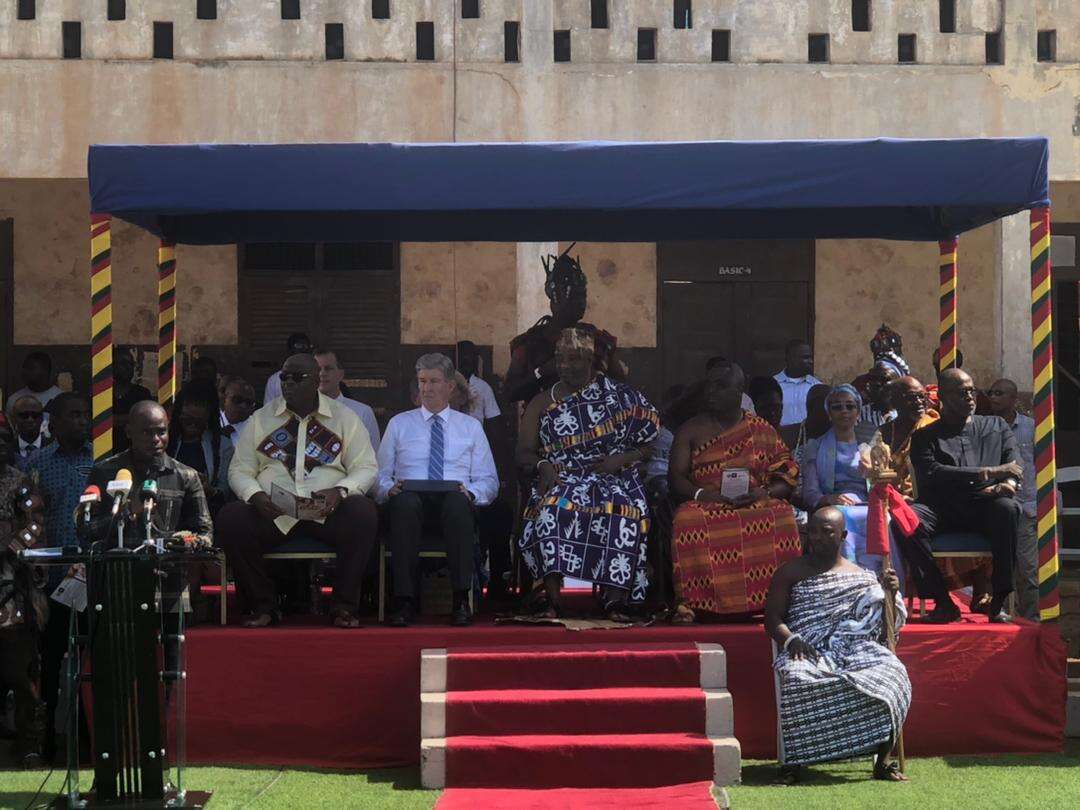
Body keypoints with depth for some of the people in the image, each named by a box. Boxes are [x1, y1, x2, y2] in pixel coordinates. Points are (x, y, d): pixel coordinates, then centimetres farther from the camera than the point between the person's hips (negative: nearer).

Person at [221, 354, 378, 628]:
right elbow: (239, 470, 11)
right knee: (229, 518, -27)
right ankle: (262, 606, -11)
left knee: (364, 513, -32)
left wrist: (340, 490, -15)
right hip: (273, 512, 1)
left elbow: (367, 468, 6)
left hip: (328, 512, -1)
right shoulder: (260, 419, 14)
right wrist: (255, 495, -11)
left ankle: (344, 607, -18)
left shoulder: (344, 418, 11)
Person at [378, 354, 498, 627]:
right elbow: (380, 476, 16)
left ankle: (461, 601, -38)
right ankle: (404, 601, -38)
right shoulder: (399, 424, 21)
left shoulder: (471, 427, 20)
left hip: (455, 500, 0)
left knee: (458, 501, -38)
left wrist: (470, 492, -8)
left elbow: (489, 481, 15)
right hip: (411, 499, 0)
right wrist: (391, 488, -9)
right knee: (405, 502, -38)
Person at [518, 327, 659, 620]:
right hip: (561, 479, 1)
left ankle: (615, 600, -36)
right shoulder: (542, 403, 18)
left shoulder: (620, 396, 13)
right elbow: (524, 452, 11)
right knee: (552, 509, -35)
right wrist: (543, 465, -11)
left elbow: (647, 447, 10)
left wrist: (621, 459, -9)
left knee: (625, 513, -36)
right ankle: (552, 600, -37)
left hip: (613, 479, -1)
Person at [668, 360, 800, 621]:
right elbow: (676, 478, 4)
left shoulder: (763, 431, 14)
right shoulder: (691, 431, 14)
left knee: (783, 519, -33)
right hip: (706, 505, 0)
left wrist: (765, 493, -11)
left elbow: (788, 478, 10)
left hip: (757, 505, 0)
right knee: (688, 520, -36)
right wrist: (700, 493, -15)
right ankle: (687, 601, -34)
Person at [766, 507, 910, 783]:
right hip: (808, 649, -1)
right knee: (797, 678, -38)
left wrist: (891, 595, 0)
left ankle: (882, 760, -23)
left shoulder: (862, 577, 20)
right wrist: (790, 639, -12)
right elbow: (772, 618, 8)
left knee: (891, 675, -31)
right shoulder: (791, 572, 16)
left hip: (856, 648, 2)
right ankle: (794, 760, -29)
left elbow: (889, 626, 19)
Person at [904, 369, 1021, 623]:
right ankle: (943, 602, -24)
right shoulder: (926, 436, 16)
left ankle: (998, 602, -28)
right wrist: (987, 473, -12)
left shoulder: (996, 426, 24)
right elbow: (931, 474, -4)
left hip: (985, 509, 1)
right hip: (942, 511, -1)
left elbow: (1015, 468, 12)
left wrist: (1007, 485, -15)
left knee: (1007, 507, -34)